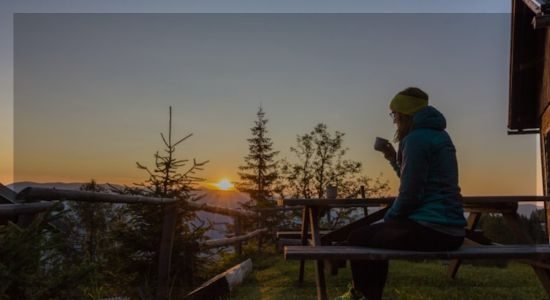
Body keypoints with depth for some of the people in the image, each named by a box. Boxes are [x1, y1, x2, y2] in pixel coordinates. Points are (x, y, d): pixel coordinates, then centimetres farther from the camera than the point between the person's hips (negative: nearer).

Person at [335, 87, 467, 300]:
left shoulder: (416, 138, -13)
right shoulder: (438, 135, 16)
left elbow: (410, 195, -17)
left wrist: (387, 217, 0)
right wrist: (394, 159, 16)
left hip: (429, 229, -10)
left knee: (358, 239, 6)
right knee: (375, 235, 26)